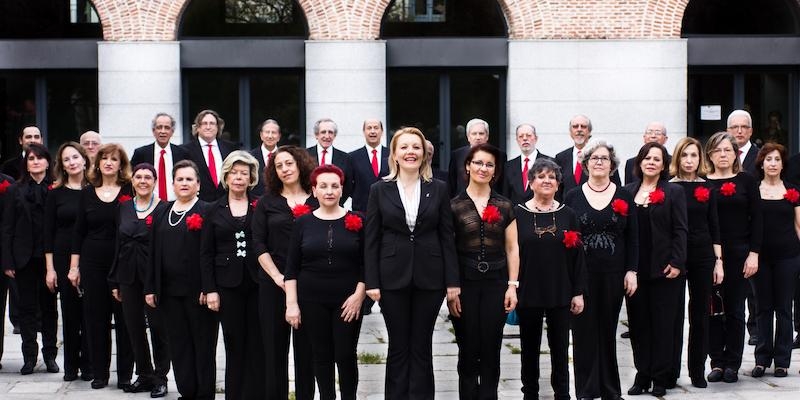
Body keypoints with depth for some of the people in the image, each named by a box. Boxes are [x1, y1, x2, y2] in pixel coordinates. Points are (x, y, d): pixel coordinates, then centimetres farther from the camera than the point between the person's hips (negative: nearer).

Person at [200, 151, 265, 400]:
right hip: (228, 285, 1)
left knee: (257, 343, 0)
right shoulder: (214, 210, 8)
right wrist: (210, 290, -1)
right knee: (234, 344, 4)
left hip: (258, 283, -1)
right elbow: (206, 253, 6)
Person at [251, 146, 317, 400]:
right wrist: (277, 276, -10)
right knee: (275, 348, 5)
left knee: (306, 348, 5)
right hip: (273, 283, 1)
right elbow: (259, 244, 1)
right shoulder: (267, 202, 7)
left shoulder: (318, 200, 5)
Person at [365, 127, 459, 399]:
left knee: (422, 346, 6)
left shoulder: (438, 189, 4)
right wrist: (371, 282, -6)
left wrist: (452, 281, -2)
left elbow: (447, 237, 2)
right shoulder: (380, 190, 2)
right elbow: (371, 239, 1)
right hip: (393, 277, 0)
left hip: (429, 277, 0)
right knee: (398, 346, 6)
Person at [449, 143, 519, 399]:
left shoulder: (504, 207, 6)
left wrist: (512, 286, 0)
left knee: (491, 351, 4)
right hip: (465, 284, -1)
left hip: (495, 284, 1)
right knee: (468, 351, 4)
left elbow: (512, 248, 8)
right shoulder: (454, 206, 0)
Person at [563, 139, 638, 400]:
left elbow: (633, 238, 5)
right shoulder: (572, 197, 3)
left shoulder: (624, 197, 4)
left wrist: (631, 271, -2)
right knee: (584, 330, 2)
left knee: (608, 330, 8)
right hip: (581, 273, 0)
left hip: (613, 274, 1)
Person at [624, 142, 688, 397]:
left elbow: (680, 231, -3)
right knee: (638, 322, 7)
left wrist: (676, 263, -12)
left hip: (663, 269, -3)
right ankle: (642, 374, 15)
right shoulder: (628, 192, 9)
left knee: (663, 322, 3)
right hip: (635, 269, 3)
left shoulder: (674, 192, 1)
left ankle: (660, 378, 10)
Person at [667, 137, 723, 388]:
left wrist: (719, 261, 3)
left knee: (700, 314, 6)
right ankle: (670, 371, 10)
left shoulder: (707, 188, 6)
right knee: (673, 315, 2)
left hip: (703, 256, 2)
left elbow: (714, 227, 7)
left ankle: (698, 371, 16)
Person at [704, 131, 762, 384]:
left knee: (735, 310, 4)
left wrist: (753, 254, -5)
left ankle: (732, 364, 12)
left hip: (739, 254, 0)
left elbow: (756, 219, 2)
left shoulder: (747, 181, 3)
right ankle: (717, 362, 12)